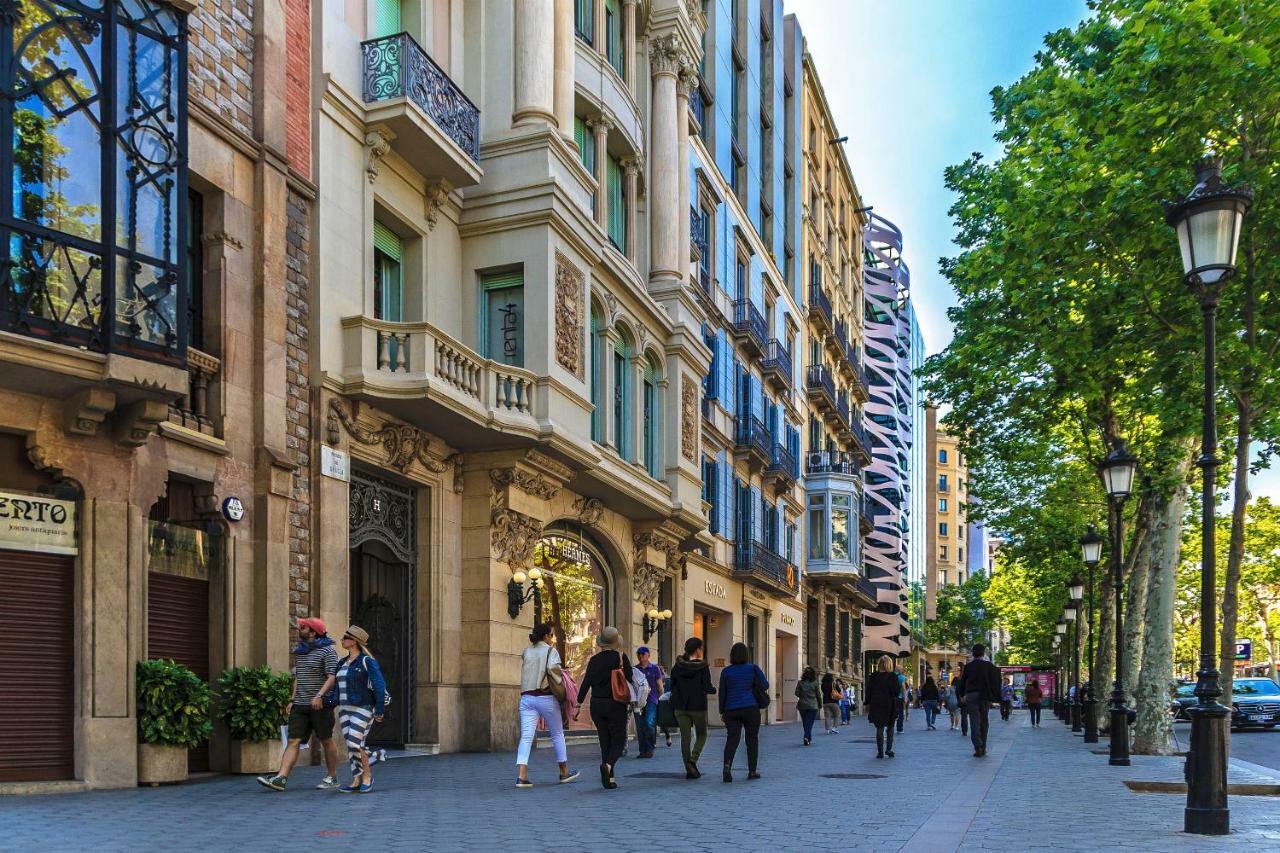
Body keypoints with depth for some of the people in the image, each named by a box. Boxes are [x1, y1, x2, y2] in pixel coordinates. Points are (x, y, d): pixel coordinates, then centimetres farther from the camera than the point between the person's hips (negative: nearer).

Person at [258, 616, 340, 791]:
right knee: (293, 741, -3)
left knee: (326, 741, 4)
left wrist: (319, 695, -28)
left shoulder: (327, 651, -8)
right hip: (300, 705, 7)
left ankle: (332, 778, 15)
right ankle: (281, 778, -11)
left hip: (320, 704, -7)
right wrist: (292, 700, 15)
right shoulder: (299, 652, 16)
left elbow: (332, 677, -16)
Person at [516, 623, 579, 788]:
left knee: (526, 736, -3)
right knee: (557, 734, 13)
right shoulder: (551, 651, -3)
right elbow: (553, 668, -18)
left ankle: (521, 775, -16)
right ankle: (564, 772, 23)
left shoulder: (526, 651, 12)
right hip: (546, 698, -4)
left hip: (526, 697, 4)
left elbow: (526, 672, 9)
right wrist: (561, 688, -7)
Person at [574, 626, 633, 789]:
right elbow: (630, 679, -4)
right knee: (618, 740, 4)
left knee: (605, 741, 12)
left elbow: (586, 683, -2)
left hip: (597, 704, 3)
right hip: (615, 704, -3)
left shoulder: (594, 660, 2)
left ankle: (609, 778, 10)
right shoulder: (621, 657, -6)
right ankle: (608, 765, -23)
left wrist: (579, 705, -1)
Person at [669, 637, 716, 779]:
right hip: (698, 707, -3)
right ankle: (693, 760, -8)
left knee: (685, 737, 8)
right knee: (702, 735, 14)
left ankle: (689, 769, 6)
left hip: (680, 707, 3)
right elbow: (707, 688, -13)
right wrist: (714, 690, 8)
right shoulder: (702, 667, -10)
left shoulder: (677, 667, 3)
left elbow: (672, 687, 5)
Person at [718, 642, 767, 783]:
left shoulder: (726, 671, 1)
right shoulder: (752, 668, -3)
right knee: (752, 739, 10)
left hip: (732, 710, 1)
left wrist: (722, 711, 13)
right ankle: (752, 771, 12)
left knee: (732, 739, -1)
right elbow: (765, 685, -5)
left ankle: (727, 766, -23)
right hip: (751, 708, -1)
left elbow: (722, 693, 5)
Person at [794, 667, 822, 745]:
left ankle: (809, 739, 21)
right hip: (813, 706, -2)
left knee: (805, 723, 14)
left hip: (802, 705, 2)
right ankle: (807, 737, -22)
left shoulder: (800, 683, -3)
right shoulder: (815, 683, -6)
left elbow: (797, 693, -4)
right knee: (809, 723, -2)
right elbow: (818, 694, 0)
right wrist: (820, 704, 13)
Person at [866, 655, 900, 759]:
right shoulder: (893, 676, -8)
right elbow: (897, 691, -10)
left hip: (876, 706, 1)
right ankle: (889, 749, 8)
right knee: (890, 727, 17)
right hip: (890, 706, -1)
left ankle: (880, 752, 3)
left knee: (879, 728, 5)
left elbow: (868, 691, 1)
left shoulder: (873, 676, -2)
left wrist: (868, 704, 8)